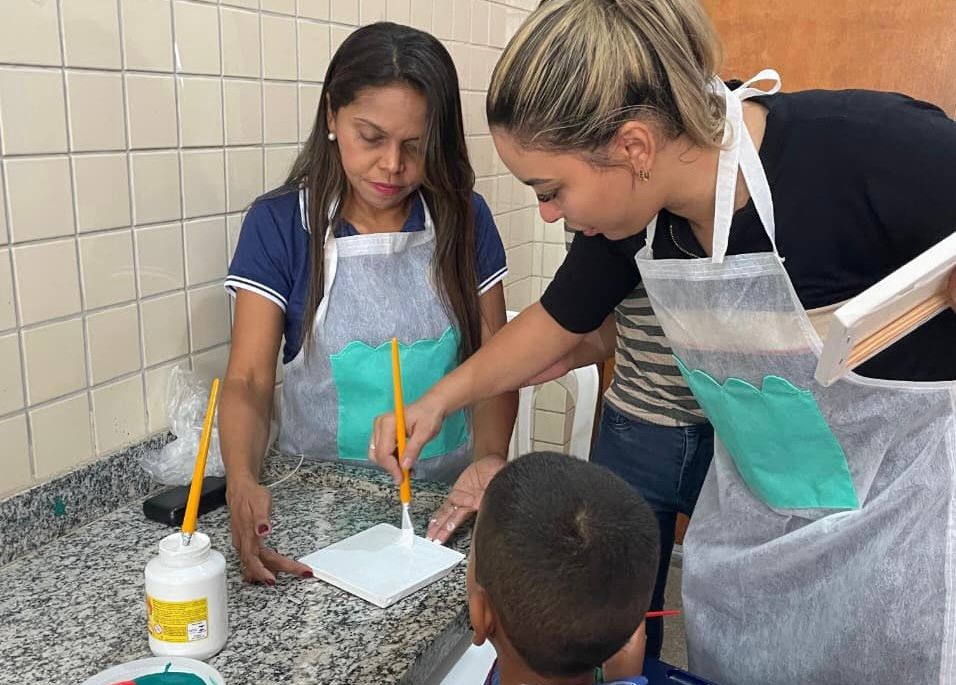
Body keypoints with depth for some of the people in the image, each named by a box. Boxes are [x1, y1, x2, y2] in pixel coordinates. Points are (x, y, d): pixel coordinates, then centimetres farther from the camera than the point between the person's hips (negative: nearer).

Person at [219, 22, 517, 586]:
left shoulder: (465, 218, 0)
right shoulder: (279, 224, -5)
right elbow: (249, 380, -7)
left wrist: (491, 455, -17)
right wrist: (243, 482, -26)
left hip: (446, 497, 1)